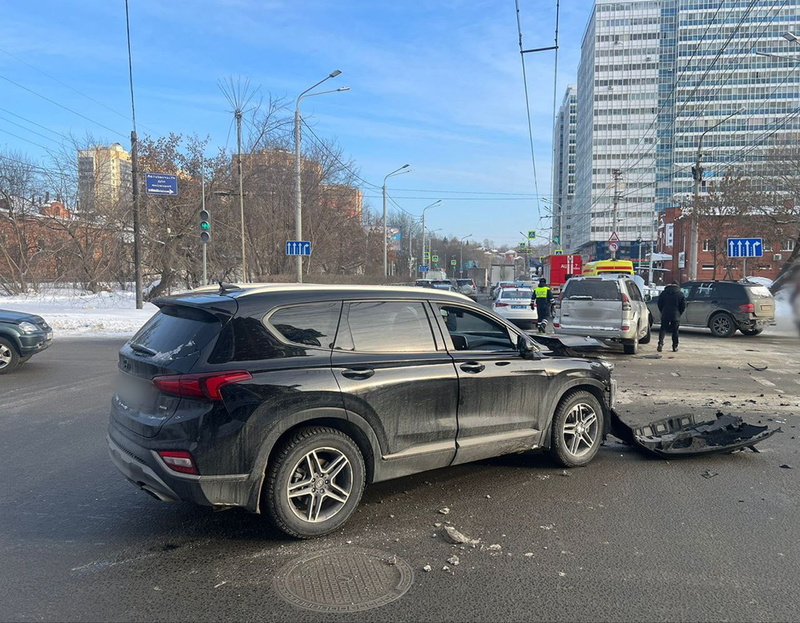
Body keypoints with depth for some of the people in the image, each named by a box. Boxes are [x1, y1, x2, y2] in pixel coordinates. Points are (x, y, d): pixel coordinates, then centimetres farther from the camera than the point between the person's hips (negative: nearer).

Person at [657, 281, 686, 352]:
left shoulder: (664, 293, 6)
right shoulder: (680, 294, 1)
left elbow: (659, 304, 7)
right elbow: (683, 306, 1)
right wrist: (679, 313, 13)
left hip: (665, 315, 1)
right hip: (676, 316, -1)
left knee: (663, 329, 5)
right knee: (675, 331, 9)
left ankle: (660, 343, -14)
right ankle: (675, 347, 11)